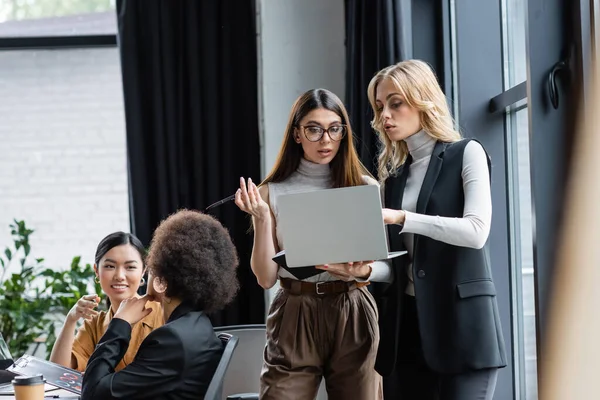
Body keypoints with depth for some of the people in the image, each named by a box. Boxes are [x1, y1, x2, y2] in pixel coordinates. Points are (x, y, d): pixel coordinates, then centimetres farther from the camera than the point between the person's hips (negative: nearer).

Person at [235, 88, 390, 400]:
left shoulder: (366, 188, 4)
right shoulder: (272, 193, 3)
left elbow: (389, 266, 3)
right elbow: (266, 278, 0)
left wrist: (363, 271, -19)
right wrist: (262, 219, -12)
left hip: (353, 317, 1)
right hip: (295, 319, -1)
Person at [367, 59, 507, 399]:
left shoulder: (466, 153, 1)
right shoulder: (394, 172, 15)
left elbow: (476, 231, -16)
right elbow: (397, 259, 12)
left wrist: (400, 217, -21)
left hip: (460, 322, -5)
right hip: (406, 323, 5)